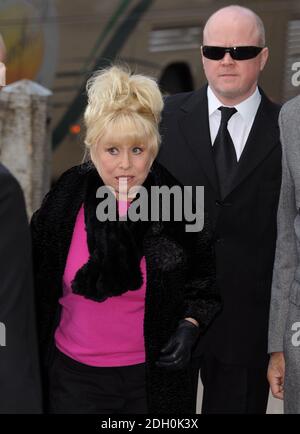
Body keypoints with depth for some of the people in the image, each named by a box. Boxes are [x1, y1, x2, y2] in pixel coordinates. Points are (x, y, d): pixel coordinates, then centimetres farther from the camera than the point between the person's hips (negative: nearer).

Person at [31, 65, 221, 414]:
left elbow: (204, 283, 4)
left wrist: (188, 329, -11)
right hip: (74, 375, 1)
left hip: (154, 374, -1)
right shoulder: (63, 202, -7)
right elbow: (38, 285, 5)